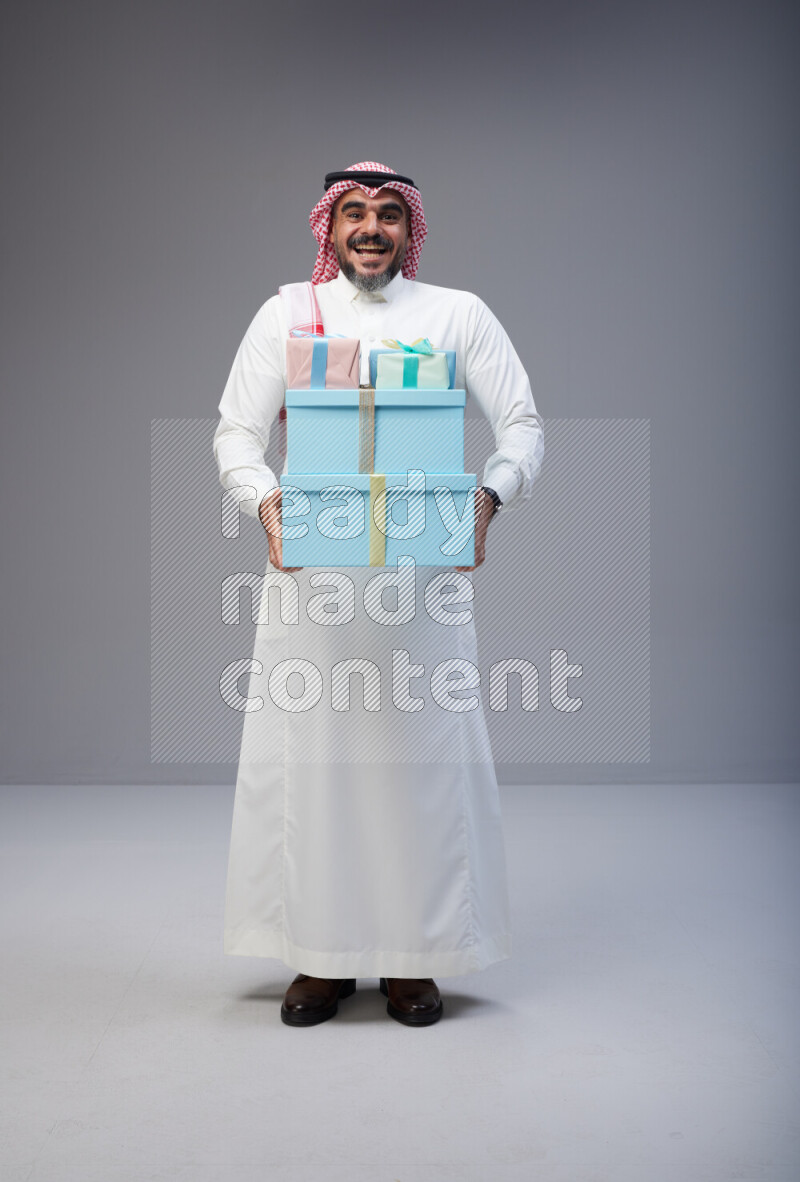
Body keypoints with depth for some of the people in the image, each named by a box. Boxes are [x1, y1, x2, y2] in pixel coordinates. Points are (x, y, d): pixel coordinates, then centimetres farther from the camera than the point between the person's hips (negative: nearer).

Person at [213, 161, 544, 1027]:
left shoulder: (459, 314, 8)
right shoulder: (285, 314, 10)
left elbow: (523, 426, 5)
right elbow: (235, 431, 7)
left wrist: (488, 499, -15)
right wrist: (265, 501, -13)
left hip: (424, 566, 0)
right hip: (309, 564, 1)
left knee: (423, 751, 1)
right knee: (307, 750, 1)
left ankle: (412, 955, 15)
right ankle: (321, 954, 16)